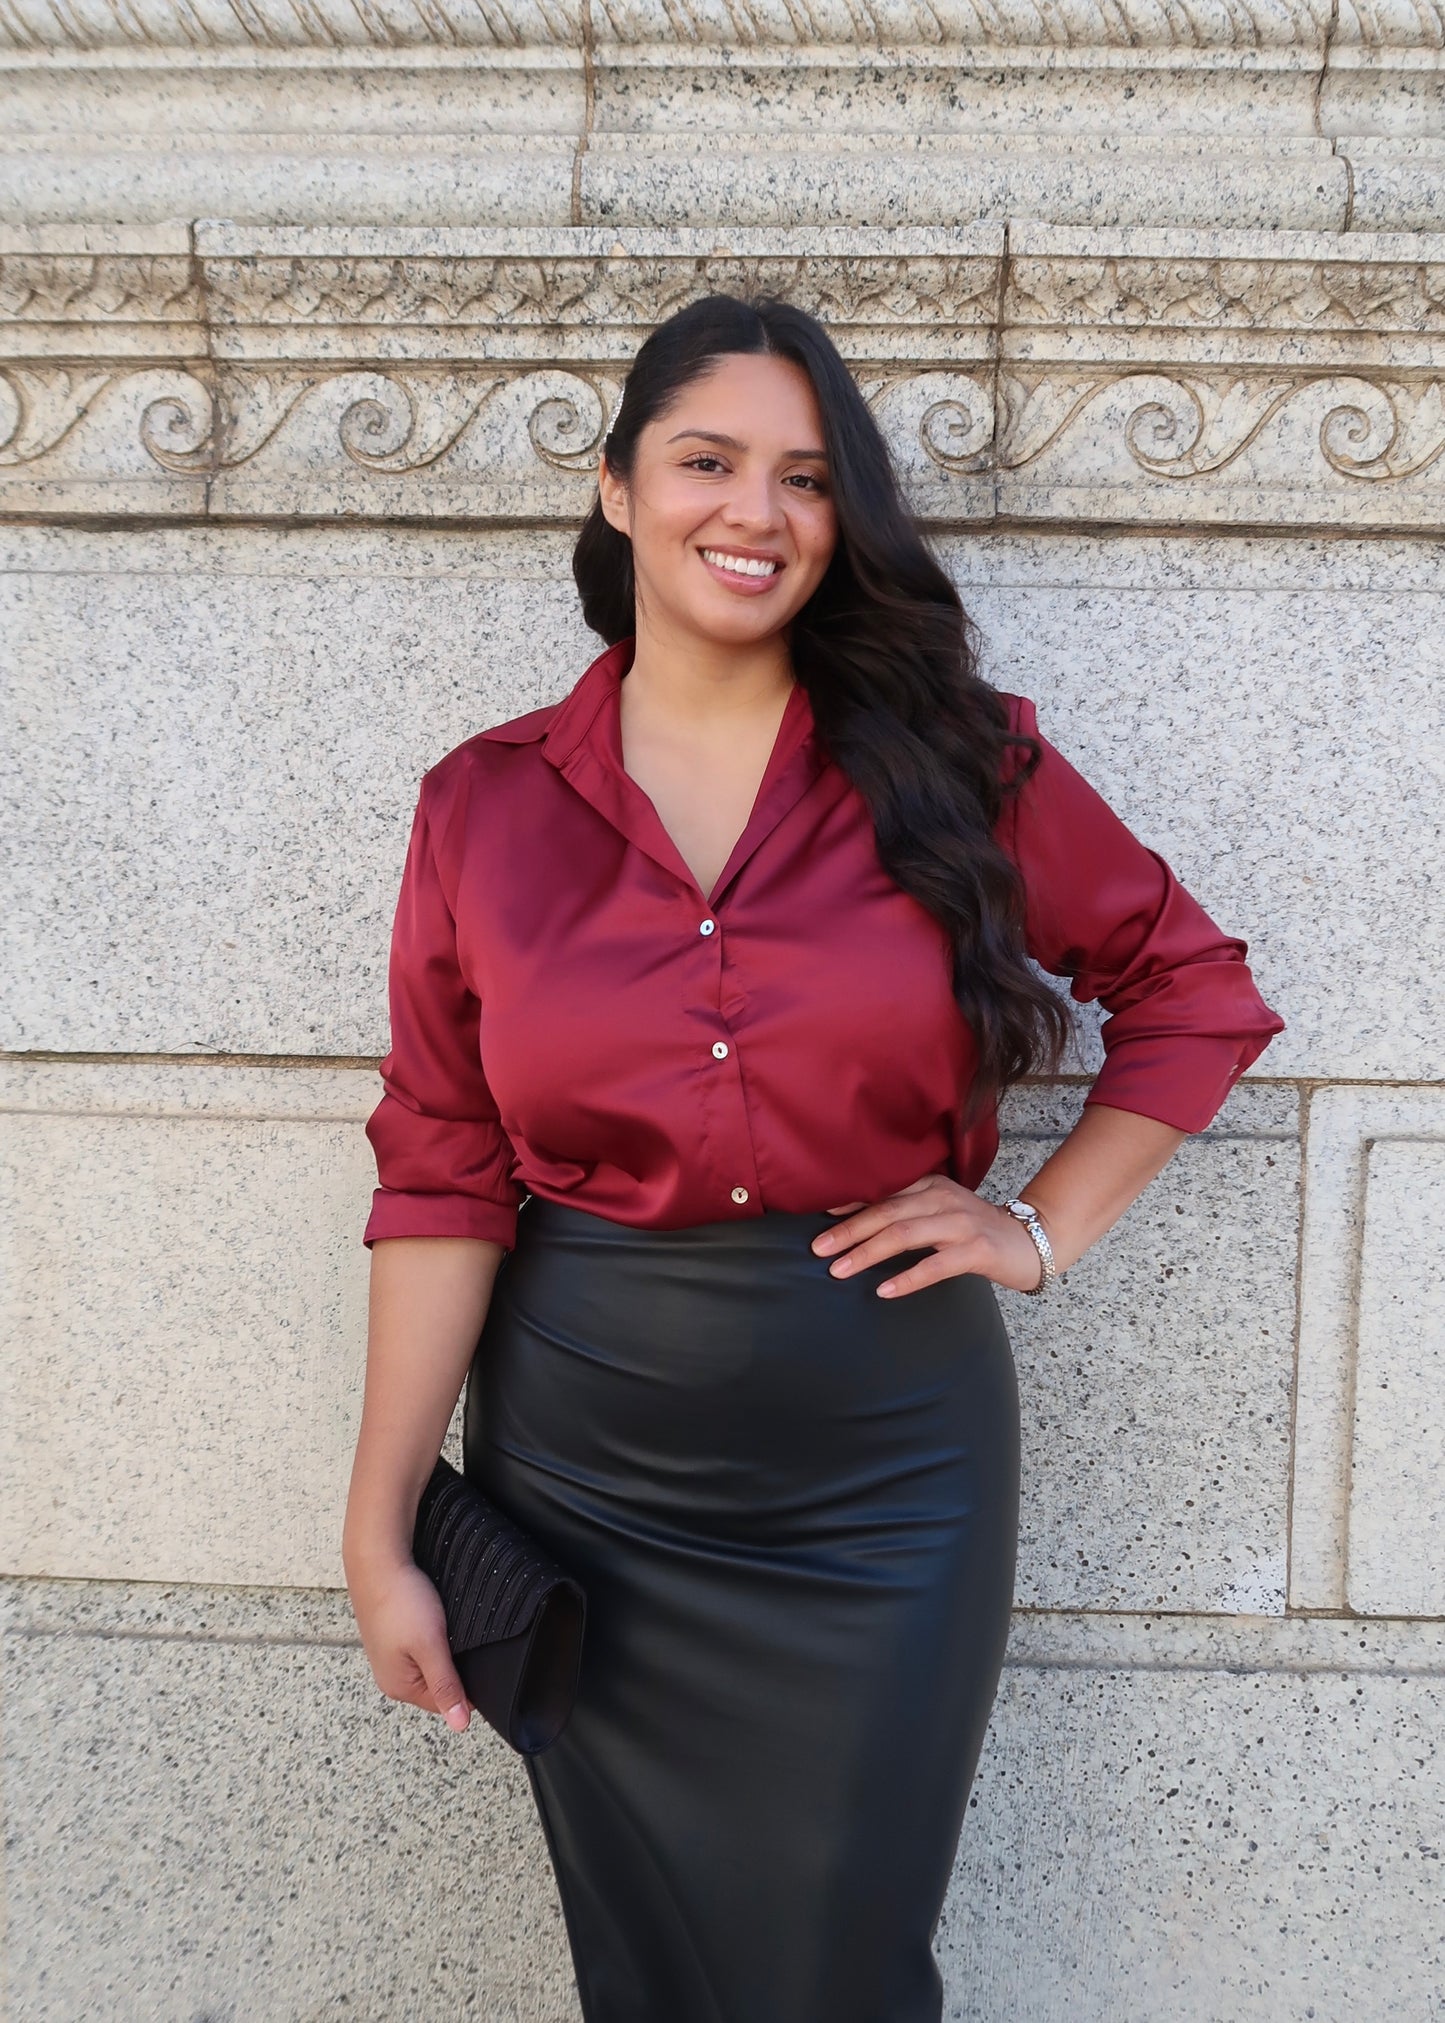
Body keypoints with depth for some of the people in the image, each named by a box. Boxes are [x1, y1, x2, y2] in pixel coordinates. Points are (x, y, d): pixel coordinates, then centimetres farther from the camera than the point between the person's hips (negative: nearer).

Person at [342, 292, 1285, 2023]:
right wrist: (380, 1536, -4)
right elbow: (442, 1181, -3)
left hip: (884, 1459, -1)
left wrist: (1045, 1231, -3)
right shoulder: (486, 804, -2)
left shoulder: (959, 767, -3)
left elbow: (1198, 994, 6)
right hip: (580, 1463, 1)